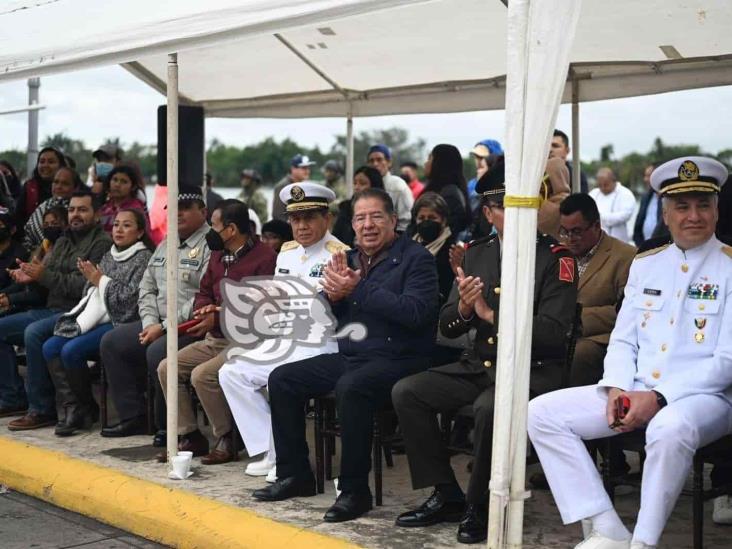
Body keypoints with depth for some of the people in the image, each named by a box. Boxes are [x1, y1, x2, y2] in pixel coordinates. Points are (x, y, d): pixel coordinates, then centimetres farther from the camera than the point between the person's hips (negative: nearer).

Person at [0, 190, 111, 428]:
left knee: (34, 333, -32)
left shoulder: (102, 243, -9)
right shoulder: (63, 242, 20)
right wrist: (29, 276, -10)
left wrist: (45, 276, -22)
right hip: (51, 310, 10)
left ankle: (42, 409, -23)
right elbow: (47, 273, 14)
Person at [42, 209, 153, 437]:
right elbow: (90, 294, 20)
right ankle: (71, 407, -11)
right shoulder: (109, 256, 21)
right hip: (97, 319, 8)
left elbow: (132, 297, -14)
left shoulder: (144, 258, -3)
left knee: (71, 350, -25)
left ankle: (87, 408, -6)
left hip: (120, 322, -8)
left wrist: (101, 280, -6)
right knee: (50, 347, -12)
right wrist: (91, 278, -2)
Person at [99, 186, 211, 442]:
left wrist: (165, 327, -19)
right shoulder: (164, 246, 19)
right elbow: (147, 288, 19)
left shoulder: (210, 246, -11)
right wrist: (150, 322, 0)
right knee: (111, 342, 2)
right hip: (158, 324, 9)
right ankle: (133, 416, 6)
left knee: (157, 351, -32)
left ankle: (167, 427, -14)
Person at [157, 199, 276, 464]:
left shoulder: (265, 257, -14)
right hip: (213, 340, 9)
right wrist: (205, 308, -2)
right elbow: (203, 292, 24)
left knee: (202, 375, -27)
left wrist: (218, 317, -22)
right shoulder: (218, 255, 14)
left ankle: (226, 440, -9)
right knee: (167, 368, -2)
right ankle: (189, 437, 5)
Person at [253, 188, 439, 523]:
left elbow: (415, 312, -22)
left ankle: (354, 490, -23)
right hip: (348, 356, 8)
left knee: (350, 388, -36)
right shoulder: (351, 260, 15)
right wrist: (333, 294, -7)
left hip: (395, 359, -8)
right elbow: (328, 318, 17)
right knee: (281, 379, 1)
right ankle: (295, 475, 10)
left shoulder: (416, 258, -6)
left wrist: (359, 289, -19)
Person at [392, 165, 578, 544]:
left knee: (489, 408, -36)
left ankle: (481, 507, -12)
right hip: (479, 366, 6)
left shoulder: (556, 257, -7)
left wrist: (492, 316, -18)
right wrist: (463, 309, -14)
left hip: (533, 371, -6)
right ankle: (447, 497, 0)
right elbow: (447, 328, 9)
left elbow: (552, 331, -18)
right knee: (406, 393, -10)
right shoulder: (476, 253, 10)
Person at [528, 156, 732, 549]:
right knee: (541, 413, -10)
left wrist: (658, 398, -17)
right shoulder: (644, 264, 15)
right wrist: (616, 389, -7)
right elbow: (623, 339, 14)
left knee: (670, 428, -41)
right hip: (634, 392, 6)